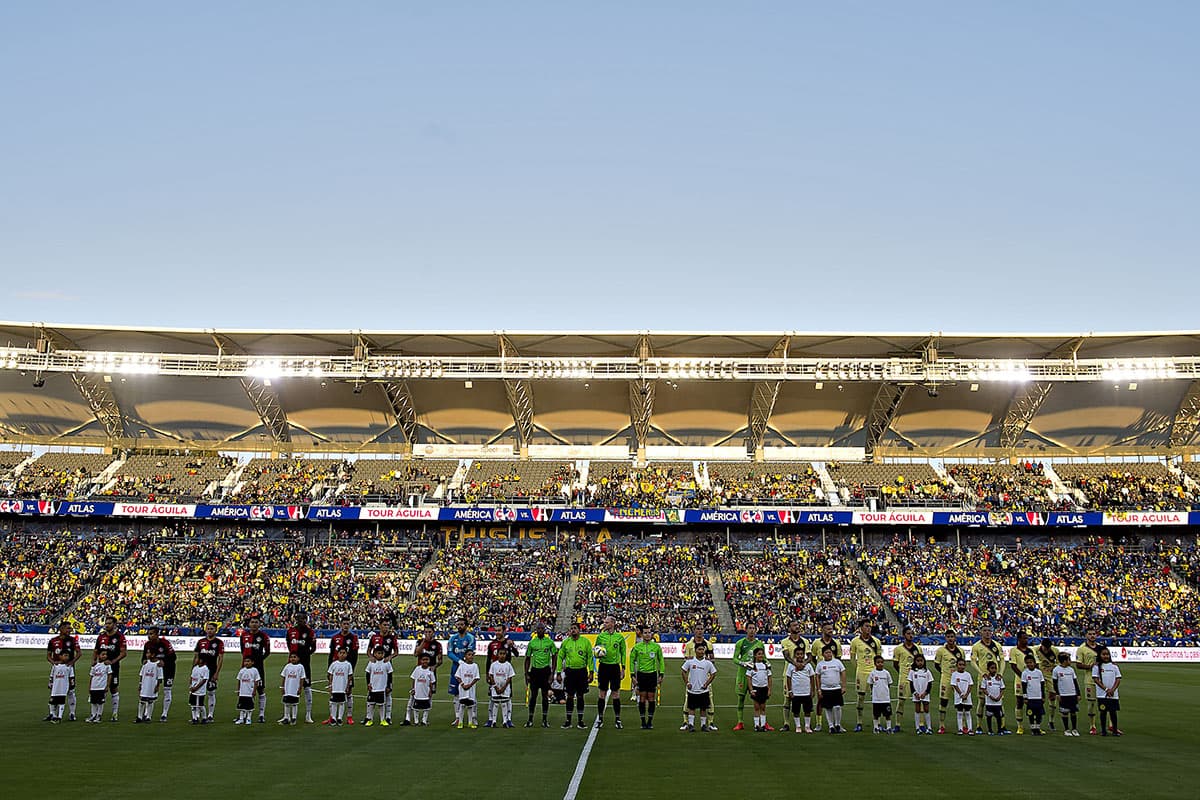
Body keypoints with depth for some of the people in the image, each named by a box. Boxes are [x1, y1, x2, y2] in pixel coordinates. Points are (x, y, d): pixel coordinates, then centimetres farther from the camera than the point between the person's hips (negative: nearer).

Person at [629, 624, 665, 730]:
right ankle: (643, 721, 8)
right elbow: (632, 660, 5)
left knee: (651, 698, 1)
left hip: (652, 674, 0)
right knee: (642, 698, 1)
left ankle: (650, 721, 9)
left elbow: (661, 661, 7)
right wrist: (633, 675, 0)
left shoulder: (656, 646, 1)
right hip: (641, 674, 0)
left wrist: (661, 675, 2)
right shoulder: (637, 647, 0)